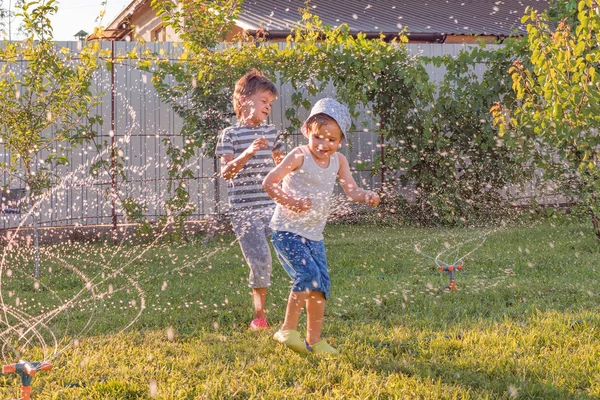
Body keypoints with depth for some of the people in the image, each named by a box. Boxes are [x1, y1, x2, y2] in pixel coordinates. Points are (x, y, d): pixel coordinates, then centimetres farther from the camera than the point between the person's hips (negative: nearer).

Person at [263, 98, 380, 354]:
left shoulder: (338, 161, 5)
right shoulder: (300, 156, -13)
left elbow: (351, 191, -3)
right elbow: (269, 183, -15)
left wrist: (367, 197, -24)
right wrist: (291, 202, -22)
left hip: (314, 234, 7)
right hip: (287, 230, -7)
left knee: (321, 283, 6)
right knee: (308, 275, -21)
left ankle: (314, 340, 18)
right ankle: (288, 330, -12)